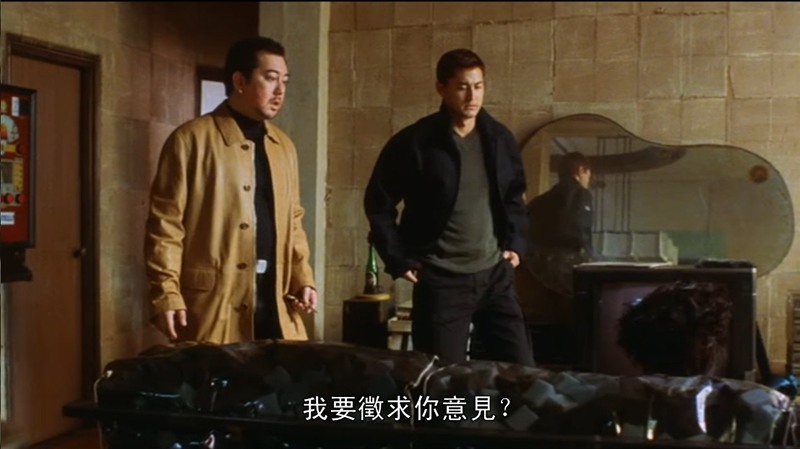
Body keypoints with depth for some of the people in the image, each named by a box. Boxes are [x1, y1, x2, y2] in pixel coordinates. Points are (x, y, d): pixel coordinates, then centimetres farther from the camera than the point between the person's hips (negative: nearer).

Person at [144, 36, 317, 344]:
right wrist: (166, 294, -13)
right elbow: (165, 222, -6)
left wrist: (302, 278, 7)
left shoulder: (284, 147, 15)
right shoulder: (191, 139, -4)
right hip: (212, 306, -5)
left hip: (276, 307, 6)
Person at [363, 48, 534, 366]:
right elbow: (378, 204, -2)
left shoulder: (499, 138, 5)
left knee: (522, 371, 7)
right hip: (442, 279, -4)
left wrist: (515, 243, 9)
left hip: (495, 274, 4)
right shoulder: (413, 143, -9)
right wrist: (399, 260, -5)